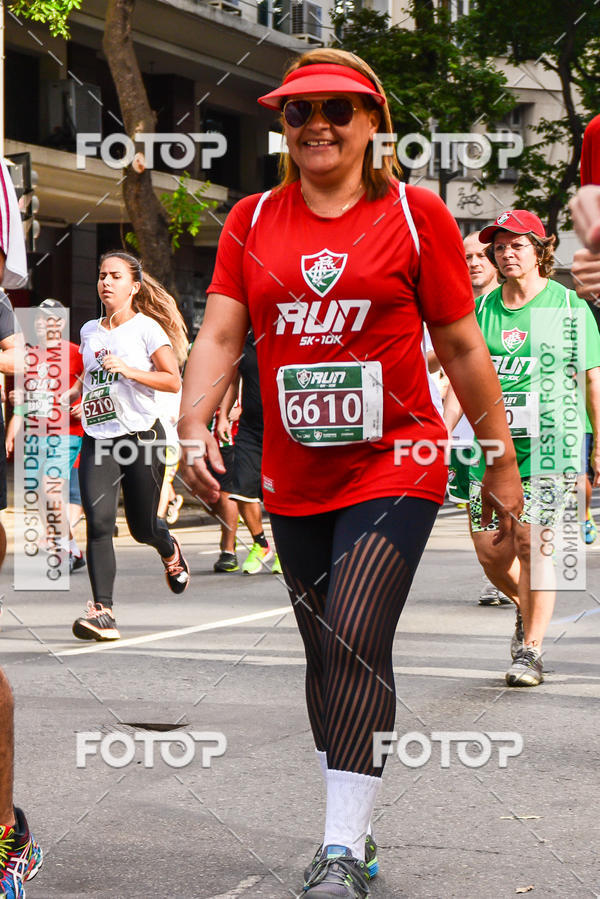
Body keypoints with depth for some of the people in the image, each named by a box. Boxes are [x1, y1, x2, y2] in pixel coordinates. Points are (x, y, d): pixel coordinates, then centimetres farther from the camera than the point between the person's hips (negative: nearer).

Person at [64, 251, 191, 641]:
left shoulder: (146, 327, -3)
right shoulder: (89, 331, 12)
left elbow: (174, 381, -8)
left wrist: (129, 370, -19)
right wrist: (69, 395, 9)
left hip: (141, 435, -3)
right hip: (98, 438, 4)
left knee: (143, 527, 7)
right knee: (98, 520, -15)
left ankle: (170, 552, 45)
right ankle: (102, 612, -17)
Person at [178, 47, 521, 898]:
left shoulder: (415, 213, -1)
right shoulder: (252, 220, 7)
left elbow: (461, 346, 2)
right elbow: (219, 335, 1)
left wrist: (501, 462, 4)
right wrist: (195, 428, -16)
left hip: (395, 467, -4)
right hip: (295, 478, 4)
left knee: (357, 642, -17)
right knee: (327, 655, 13)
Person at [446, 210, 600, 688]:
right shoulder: (483, 309, 10)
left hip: (550, 442, -4)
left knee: (532, 541, -12)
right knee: (490, 548, 2)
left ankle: (531, 650, -2)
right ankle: (528, 607, 32)